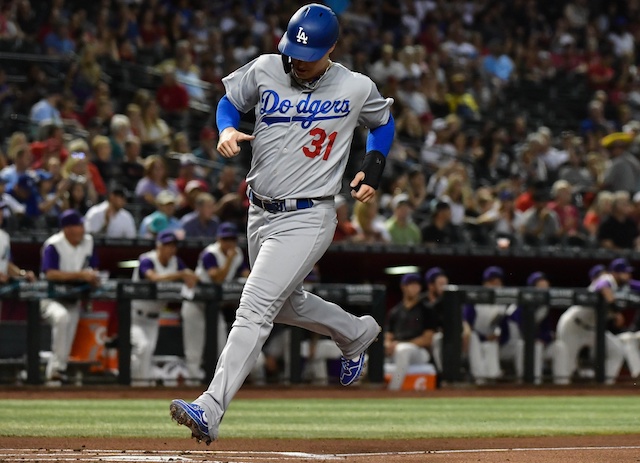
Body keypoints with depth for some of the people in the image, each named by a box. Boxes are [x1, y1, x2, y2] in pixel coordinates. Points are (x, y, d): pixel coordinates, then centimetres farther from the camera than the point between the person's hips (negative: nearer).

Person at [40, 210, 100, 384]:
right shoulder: (53, 245, -17)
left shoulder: (88, 241, 4)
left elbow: (93, 269, 12)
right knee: (61, 316, -35)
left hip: (73, 300, 7)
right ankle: (57, 367, -28)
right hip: (51, 298, -7)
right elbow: (50, 274, -29)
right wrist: (80, 275, -34)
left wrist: (92, 276, -14)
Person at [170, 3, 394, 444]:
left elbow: (383, 123, 14)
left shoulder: (356, 89, -6)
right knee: (288, 305, 24)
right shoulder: (264, 70, -1)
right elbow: (230, 102, 14)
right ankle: (356, 332, 53)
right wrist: (227, 130, -8)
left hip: (307, 219, -6)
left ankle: (210, 410, -24)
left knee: (255, 309, -17)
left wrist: (374, 168, -2)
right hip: (260, 213, 6)